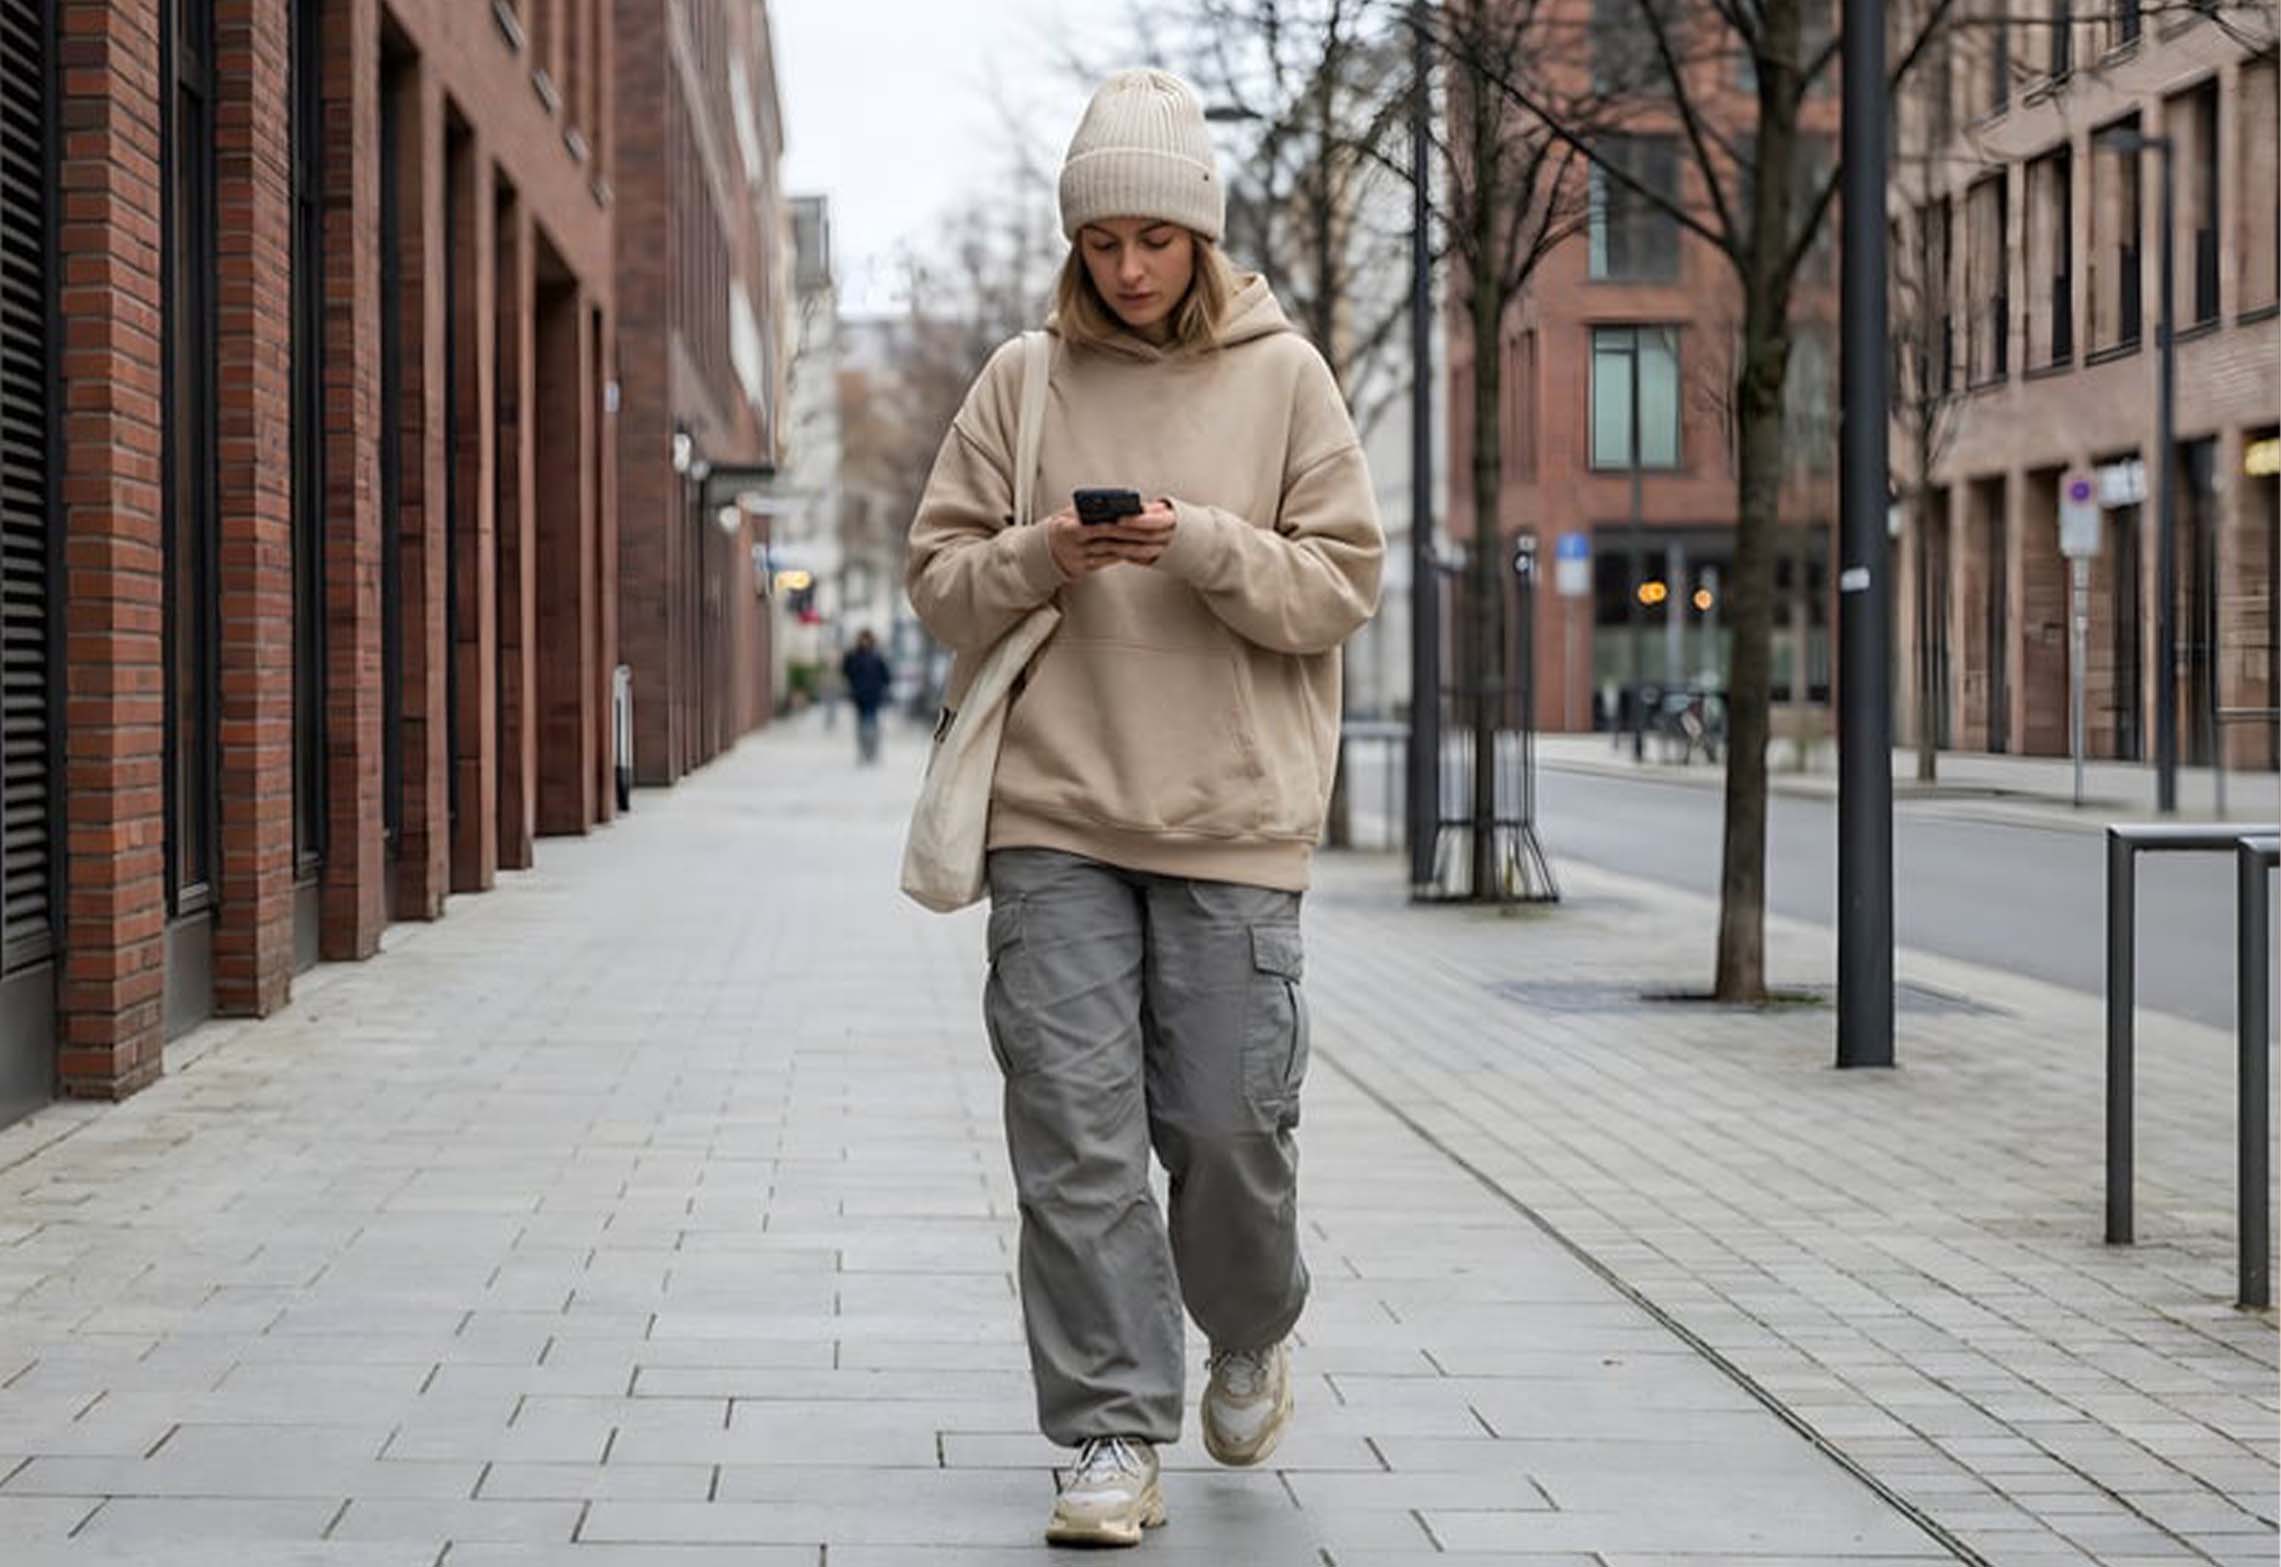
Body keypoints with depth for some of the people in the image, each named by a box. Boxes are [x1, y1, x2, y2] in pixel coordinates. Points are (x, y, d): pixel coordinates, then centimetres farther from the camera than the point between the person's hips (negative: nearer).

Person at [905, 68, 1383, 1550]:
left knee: (1229, 1120, 2)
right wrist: (1039, 558, -11)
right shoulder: (1022, 381, 7)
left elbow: (1345, 581, 1)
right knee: (1076, 1132, -3)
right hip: (1054, 817, 1)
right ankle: (1117, 1438, 4)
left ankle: (1253, 1333, 33)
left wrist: (1205, 544, -14)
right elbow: (938, 576, 9)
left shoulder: (1284, 376, 5)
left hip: (1234, 819, -1)